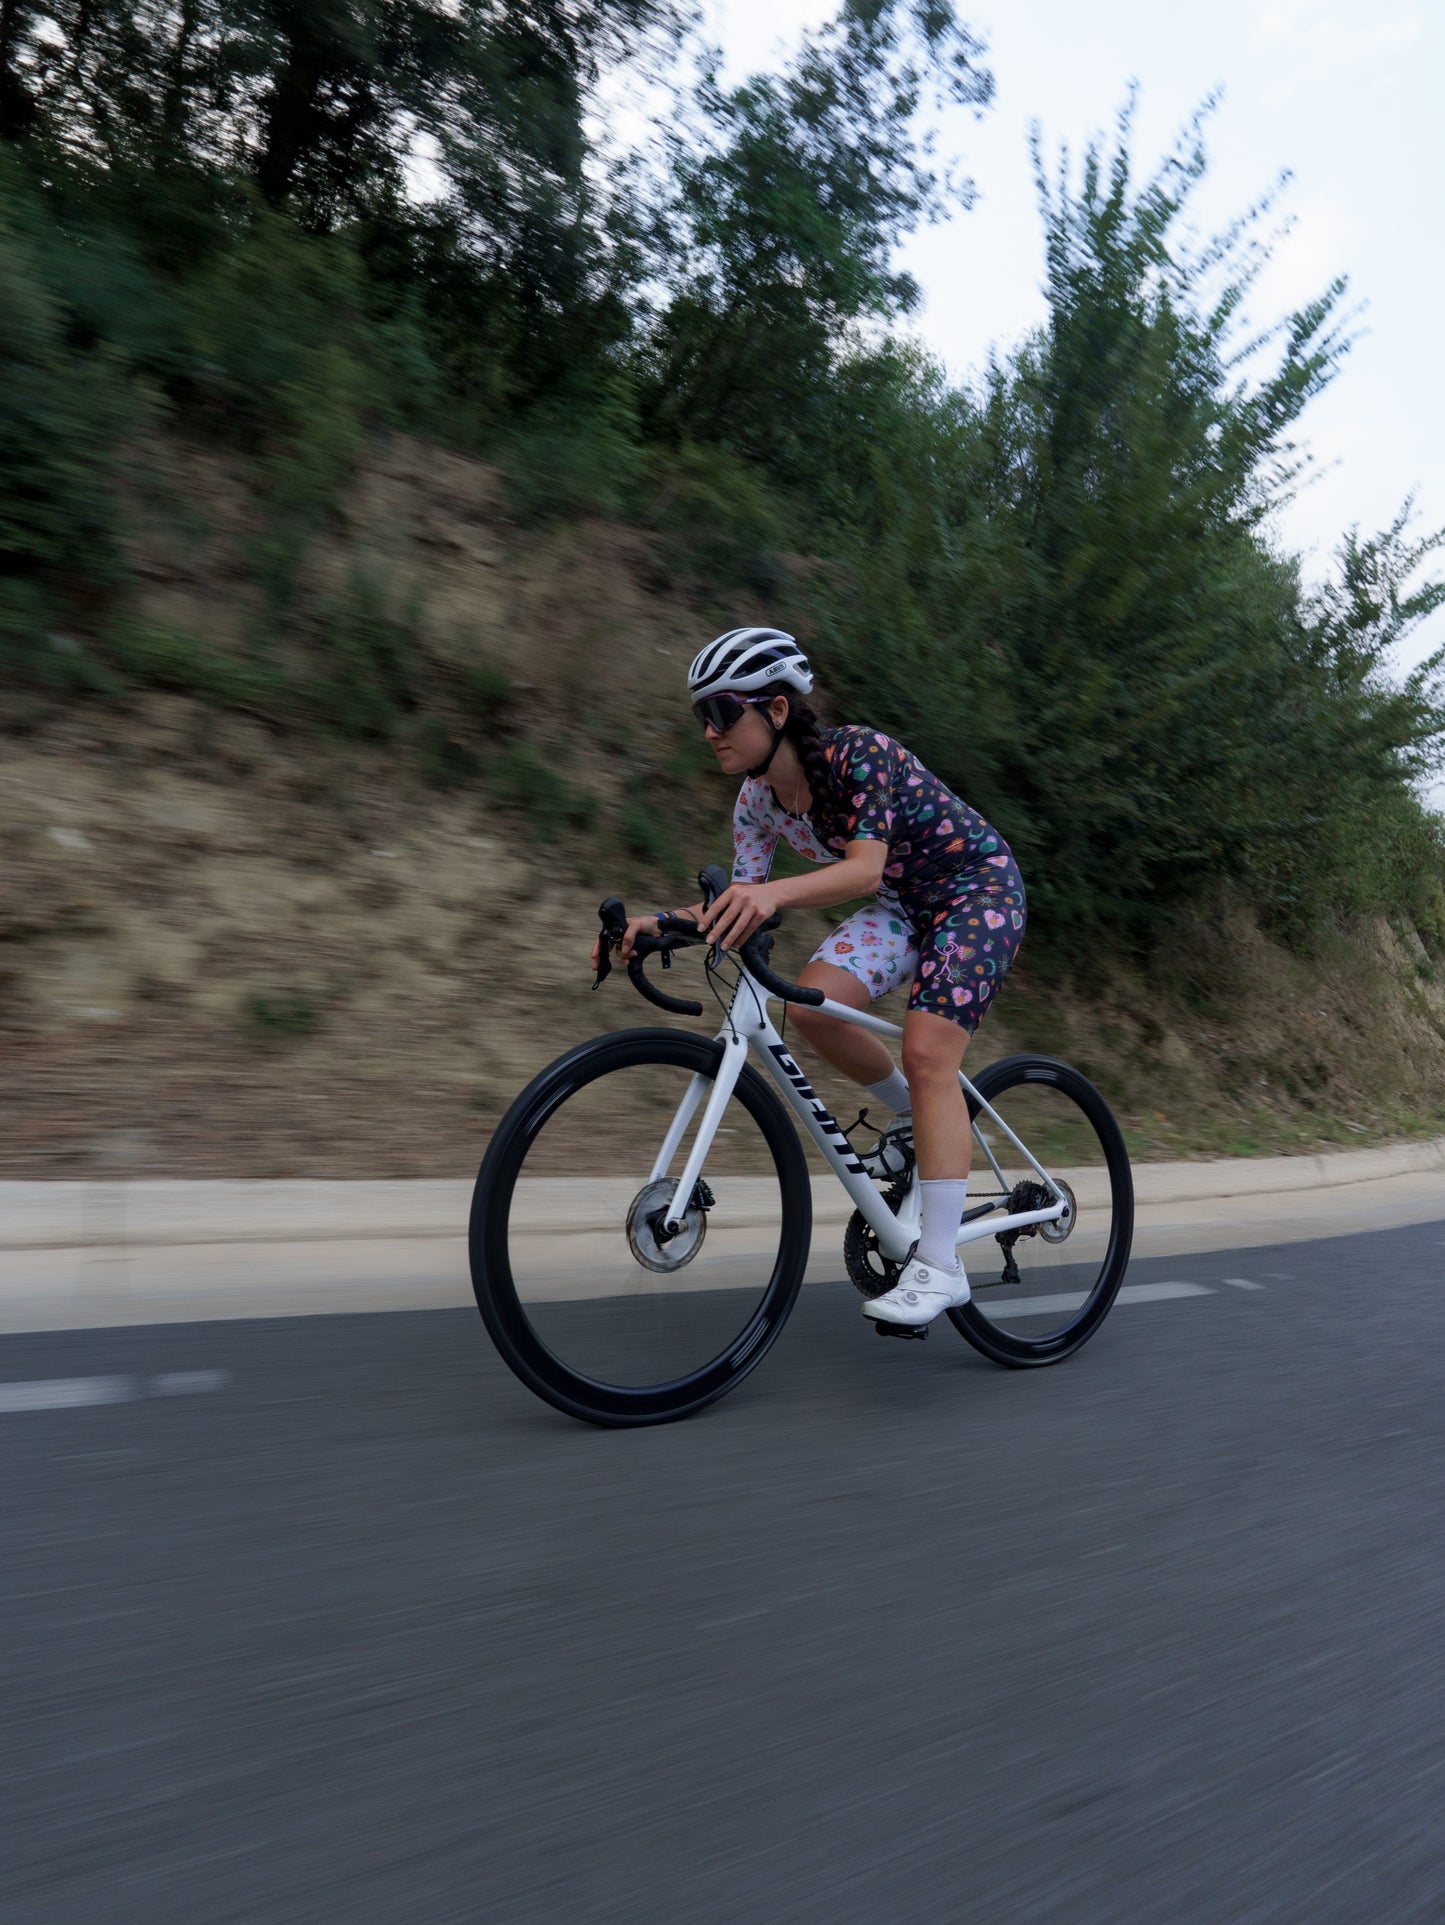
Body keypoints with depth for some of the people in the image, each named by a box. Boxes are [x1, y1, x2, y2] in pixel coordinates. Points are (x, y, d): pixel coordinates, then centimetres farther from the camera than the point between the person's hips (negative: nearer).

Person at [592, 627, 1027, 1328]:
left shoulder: (861, 754, -27)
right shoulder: (758, 800, -6)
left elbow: (864, 868, -40)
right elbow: (738, 910, -9)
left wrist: (774, 894, -58)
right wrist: (658, 921, -27)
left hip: (978, 889, -6)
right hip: (905, 903, 7)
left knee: (926, 1051, -22)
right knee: (812, 1005, -17)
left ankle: (939, 1266, -15)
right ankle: (921, 1117, 9)